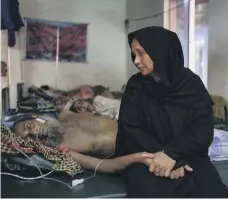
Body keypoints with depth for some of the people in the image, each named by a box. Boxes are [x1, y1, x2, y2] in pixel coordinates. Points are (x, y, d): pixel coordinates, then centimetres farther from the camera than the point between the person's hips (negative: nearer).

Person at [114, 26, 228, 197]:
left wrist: (172, 153, -20)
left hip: (188, 157, 2)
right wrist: (159, 155, -17)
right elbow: (129, 129, -3)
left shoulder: (191, 83, 1)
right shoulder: (135, 85, 4)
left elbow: (204, 129, -5)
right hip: (145, 157, -1)